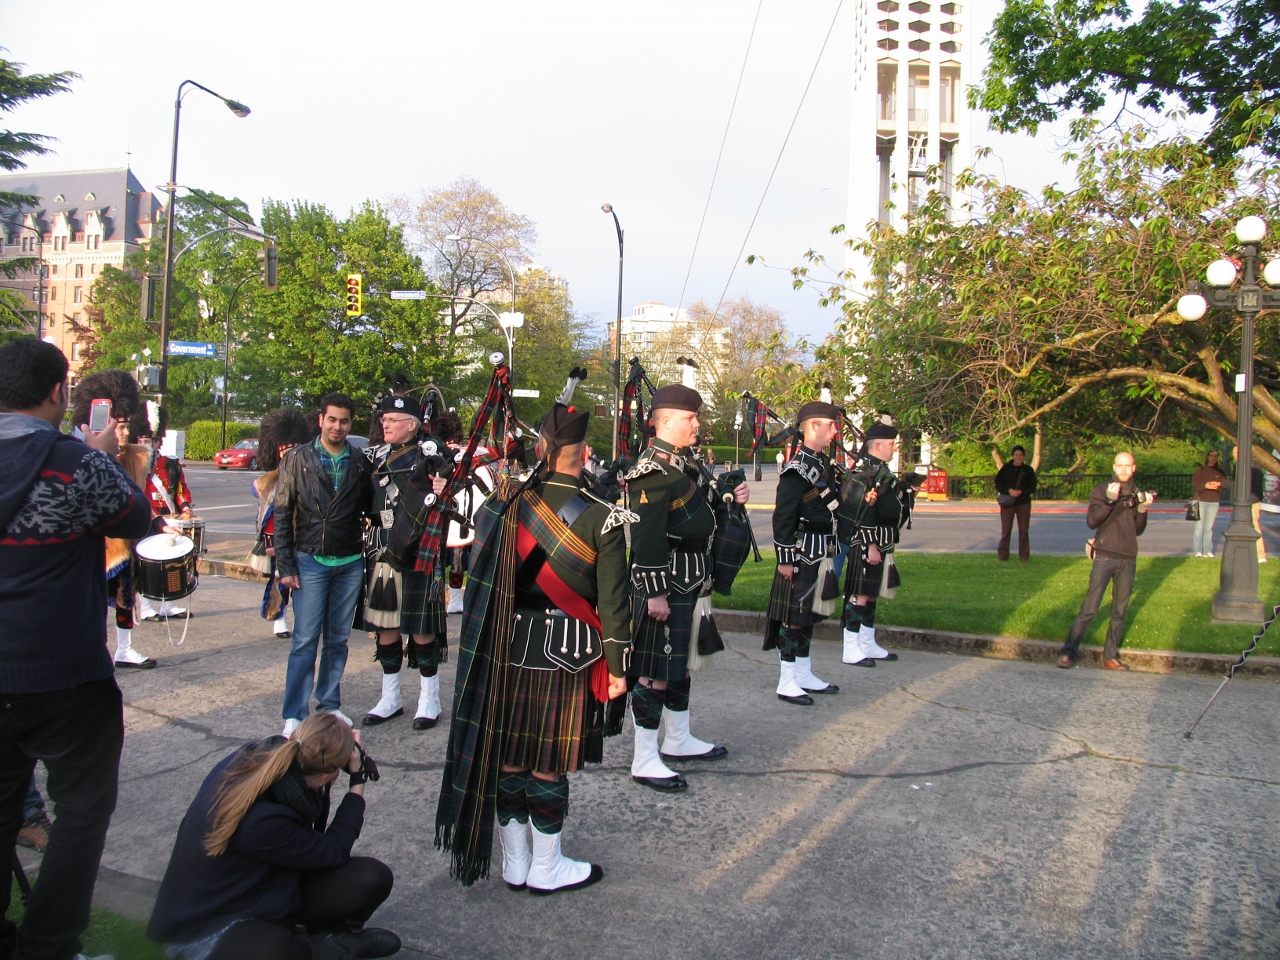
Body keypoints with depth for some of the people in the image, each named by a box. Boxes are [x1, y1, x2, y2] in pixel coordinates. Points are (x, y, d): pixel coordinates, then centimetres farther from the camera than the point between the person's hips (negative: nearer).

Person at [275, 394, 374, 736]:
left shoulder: (361, 462, 4)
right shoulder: (298, 458, -1)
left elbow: (369, 511, 9)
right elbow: (282, 514, -2)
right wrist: (285, 565, -6)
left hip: (350, 563, 2)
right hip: (311, 562, -2)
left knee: (338, 639, 10)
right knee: (305, 640, -2)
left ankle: (330, 705, 21)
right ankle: (294, 715, 6)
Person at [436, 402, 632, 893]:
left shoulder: (507, 503, -3)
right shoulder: (602, 517, -12)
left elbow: (484, 571, 11)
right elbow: (613, 601, -11)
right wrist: (617, 666, -1)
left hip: (508, 649, 4)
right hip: (565, 654, -4)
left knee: (508, 758, 14)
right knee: (549, 765, 8)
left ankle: (514, 862, 29)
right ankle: (546, 869, 23)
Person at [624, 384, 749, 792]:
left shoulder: (684, 463, 12)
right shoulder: (653, 471, -19)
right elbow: (646, 537, -24)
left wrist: (728, 498, 7)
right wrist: (655, 592, -24)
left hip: (691, 583, 10)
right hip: (665, 584, -10)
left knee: (682, 662, 20)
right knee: (655, 673, -1)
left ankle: (678, 740, 36)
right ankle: (644, 761, 9)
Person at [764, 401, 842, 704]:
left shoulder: (824, 463, 13)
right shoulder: (798, 468, -16)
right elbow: (782, 517, -19)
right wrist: (785, 559, -20)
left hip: (821, 553, 9)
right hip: (802, 553, -9)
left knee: (810, 614, 16)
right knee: (794, 617, -2)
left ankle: (804, 676, 26)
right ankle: (787, 683, 6)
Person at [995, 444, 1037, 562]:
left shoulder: (1028, 470, 5)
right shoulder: (1006, 468, 4)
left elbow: (1032, 487, 2)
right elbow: (998, 483, 0)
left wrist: (1021, 491, -16)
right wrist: (1008, 491, -17)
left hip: (1023, 503, 1)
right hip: (1007, 502, 0)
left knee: (1023, 529, 3)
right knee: (1005, 529, 0)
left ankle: (1024, 555, 9)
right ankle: (1002, 554, 6)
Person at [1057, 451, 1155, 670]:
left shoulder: (1137, 494, 12)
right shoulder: (1102, 490, -1)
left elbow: (1138, 530, 15)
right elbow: (1091, 521, -13)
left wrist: (1142, 510, -1)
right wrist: (1109, 501, -25)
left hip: (1128, 560, 5)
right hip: (1105, 557, -5)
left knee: (1120, 611, 8)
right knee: (1089, 609, -8)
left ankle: (1111, 657, 15)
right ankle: (1068, 652, -4)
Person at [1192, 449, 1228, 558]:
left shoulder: (1220, 472, 11)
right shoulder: (1200, 469, 4)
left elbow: (1225, 485, 3)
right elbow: (1194, 484, -4)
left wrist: (1216, 486, -18)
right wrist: (1205, 486, -21)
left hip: (1214, 502, 2)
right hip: (1201, 501, -2)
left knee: (1209, 527, 4)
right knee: (1199, 526, -3)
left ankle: (1208, 550, 7)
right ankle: (1198, 551, -1)